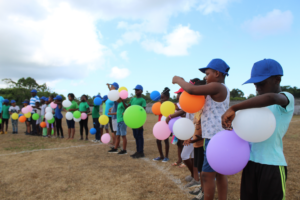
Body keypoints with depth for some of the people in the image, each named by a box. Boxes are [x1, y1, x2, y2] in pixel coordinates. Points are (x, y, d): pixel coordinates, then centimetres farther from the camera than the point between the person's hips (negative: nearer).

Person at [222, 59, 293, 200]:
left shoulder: (287, 99, -9)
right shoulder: (258, 103, 13)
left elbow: (271, 98, -34)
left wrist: (233, 108, -32)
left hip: (273, 165, -6)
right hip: (250, 162, 6)